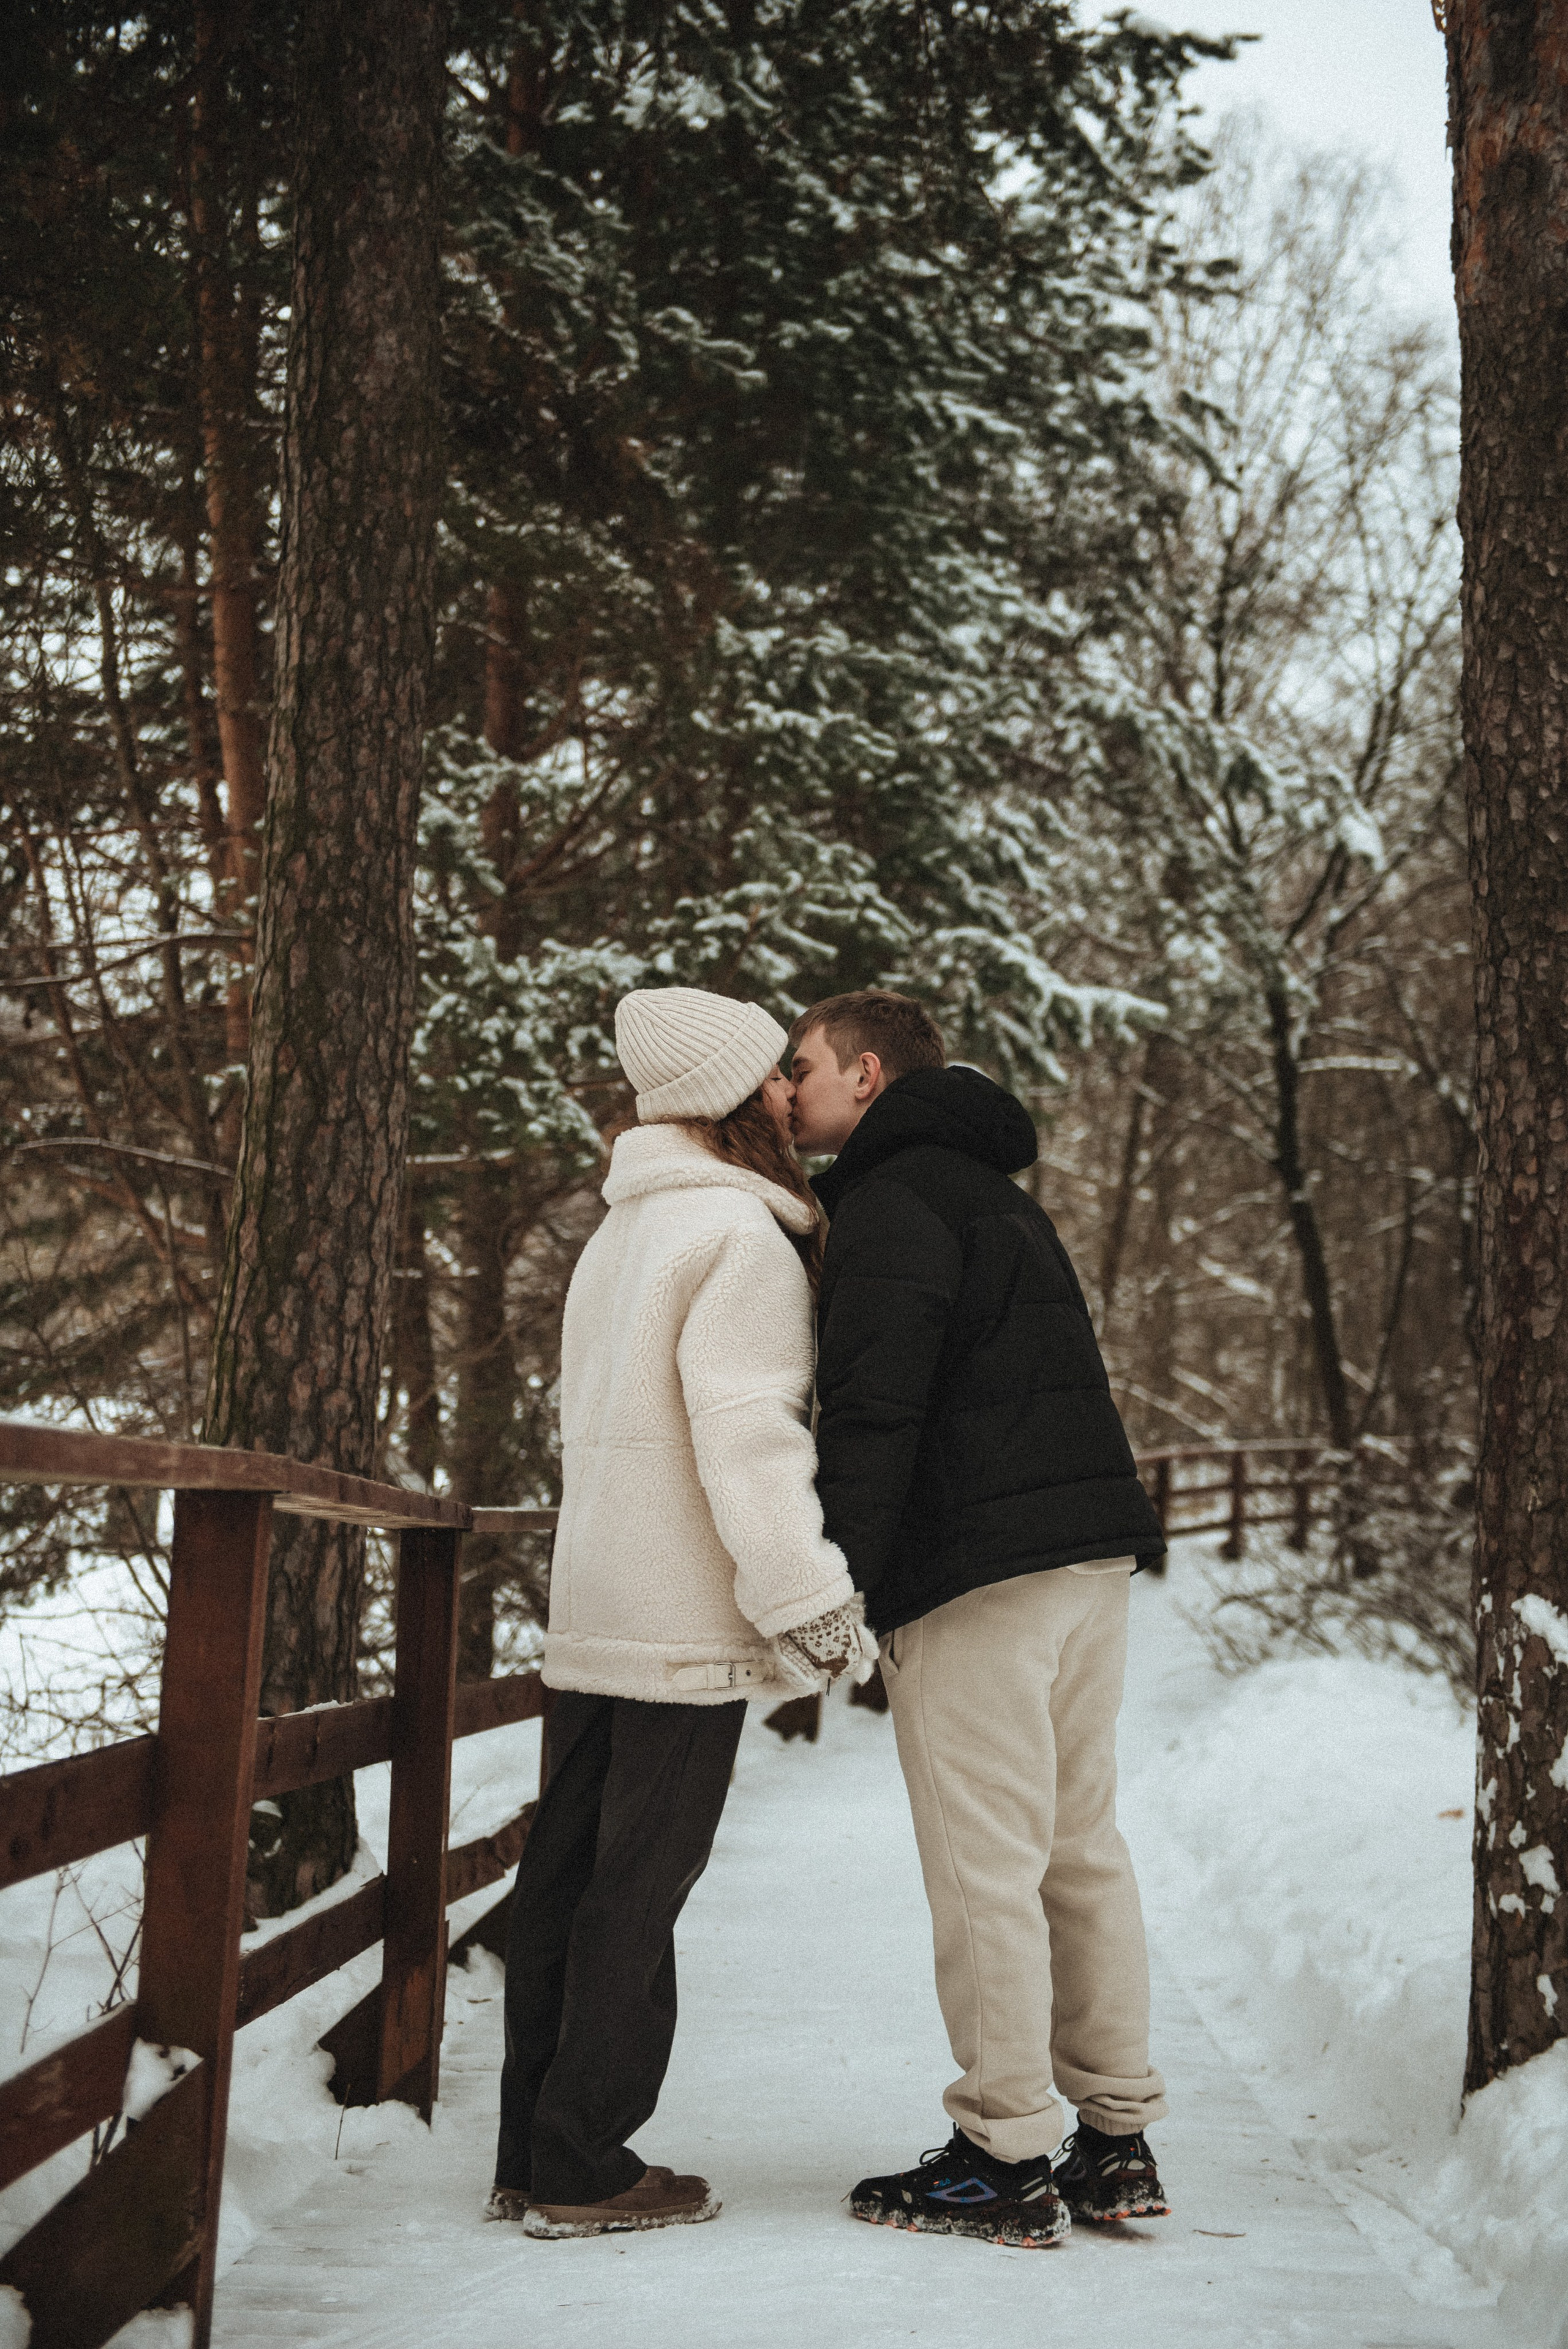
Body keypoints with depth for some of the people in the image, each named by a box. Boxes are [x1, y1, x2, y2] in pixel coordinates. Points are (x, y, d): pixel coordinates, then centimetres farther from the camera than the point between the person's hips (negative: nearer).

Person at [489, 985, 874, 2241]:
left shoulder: (621, 1233, 18)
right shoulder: (739, 1235, -12)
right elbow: (746, 1431, -20)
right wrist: (809, 1594, -18)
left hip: (591, 1609, 9)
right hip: (686, 1618, -9)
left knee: (569, 1869, 10)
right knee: (639, 1884, -3)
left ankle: (535, 2153, 16)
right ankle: (583, 2169, 2)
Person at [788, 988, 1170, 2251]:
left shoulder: (892, 1196, -6)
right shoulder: (997, 1189, 24)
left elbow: (876, 1402, -16)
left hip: (979, 1569, -9)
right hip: (1095, 1544, 9)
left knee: (983, 1863, -5)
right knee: (1083, 1843, 12)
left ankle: (1007, 2162, 0)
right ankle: (1118, 2142, 17)